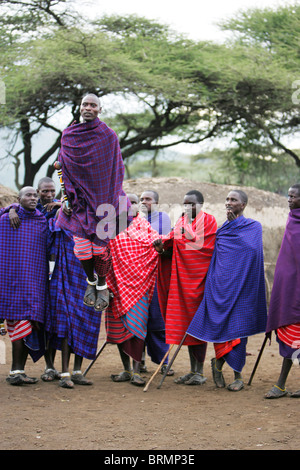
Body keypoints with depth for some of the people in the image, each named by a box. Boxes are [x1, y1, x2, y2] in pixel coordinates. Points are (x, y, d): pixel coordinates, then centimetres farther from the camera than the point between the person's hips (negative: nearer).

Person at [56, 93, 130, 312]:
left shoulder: (109, 136, -1)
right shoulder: (68, 136, 5)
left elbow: (116, 170, 3)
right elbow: (64, 169, 9)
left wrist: (114, 199, 0)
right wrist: (67, 198, 2)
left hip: (102, 198, -1)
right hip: (79, 199, 2)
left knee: (101, 246, -4)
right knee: (82, 248, -2)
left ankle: (102, 285, 18)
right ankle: (91, 281, 25)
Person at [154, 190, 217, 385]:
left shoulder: (208, 220, -4)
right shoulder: (182, 220, 16)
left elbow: (199, 243, -16)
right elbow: (173, 241, 7)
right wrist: (162, 246, -13)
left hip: (198, 275, -7)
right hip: (182, 276, 7)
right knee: (185, 321, 7)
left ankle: (200, 372, 0)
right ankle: (193, 370, 13)